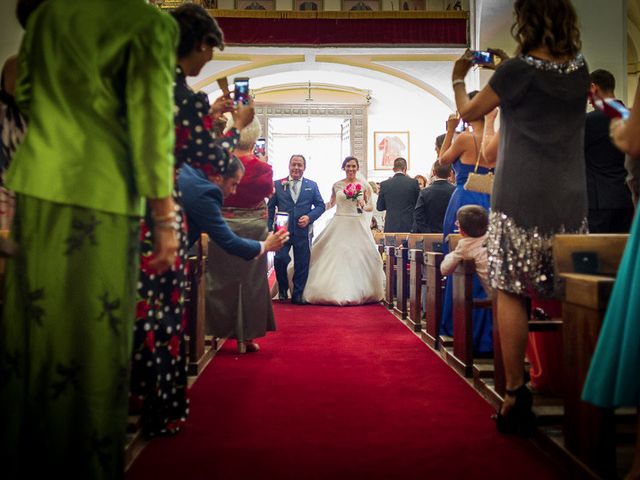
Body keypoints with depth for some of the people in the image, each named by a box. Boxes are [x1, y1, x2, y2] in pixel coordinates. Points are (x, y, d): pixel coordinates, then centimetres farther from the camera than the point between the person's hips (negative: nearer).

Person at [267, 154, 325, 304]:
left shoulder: (312, 185, 10)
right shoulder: (277, 184, 7)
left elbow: (321, 205, 8)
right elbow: (270, 208, 5)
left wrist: (309, 217, -10)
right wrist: (269, 229, -4)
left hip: (303, 231, 1)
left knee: (302, 264, 5)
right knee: (280, 259, -12)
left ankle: (297, 295, 19)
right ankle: (283, 289, 12)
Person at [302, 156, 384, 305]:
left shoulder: (364, 185, 3)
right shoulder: (337, 185, 7)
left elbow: (371, 206, 8)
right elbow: (331, 203, 19)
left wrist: (363, 206, -13)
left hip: (358, 225, -1)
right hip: (339, 224, 1)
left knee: (359, 257, -3)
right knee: (336, 255, -3)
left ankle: (359, 291, 9)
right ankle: (337, 290, 6)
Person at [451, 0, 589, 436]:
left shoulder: (519, 69, -8)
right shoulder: (580, 69, 8)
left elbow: (469, 112, 4)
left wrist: (458, 80, 23)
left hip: (521, 199, -5)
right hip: (571, 200, 5)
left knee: (512, 293, 0)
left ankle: (516, 395, 0)